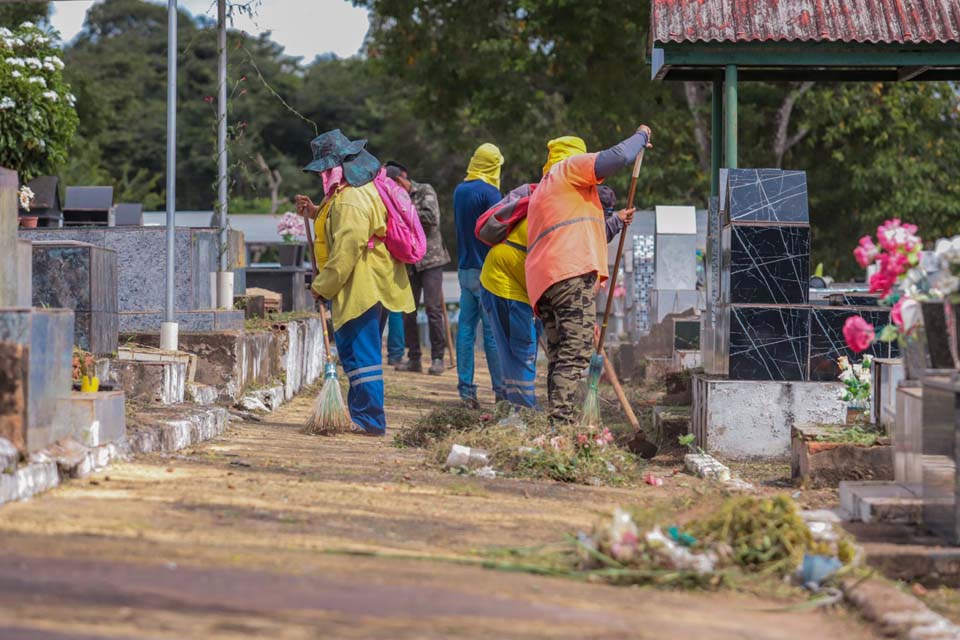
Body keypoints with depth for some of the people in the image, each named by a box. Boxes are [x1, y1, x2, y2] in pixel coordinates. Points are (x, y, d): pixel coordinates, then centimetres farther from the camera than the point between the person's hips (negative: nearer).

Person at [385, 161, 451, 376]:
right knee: (408, 311, 4)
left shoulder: (425, 191, 0)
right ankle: (413, 358, 12)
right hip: (407, 262, 5)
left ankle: (437, 358, -3)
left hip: (430, 259, -5)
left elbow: (431, 217, -15)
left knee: (433, 308, -8)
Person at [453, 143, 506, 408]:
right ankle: (501, 389, -1)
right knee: (493, 331, -4)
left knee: (466, 327, 6)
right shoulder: (489, 193, -13)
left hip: (464, 269, 7)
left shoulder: (459, 190, 11)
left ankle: (466, 388, 5)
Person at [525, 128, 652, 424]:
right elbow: (617, 157, -5)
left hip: (542, 279, 9)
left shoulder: (541, 190, 36)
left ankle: (558, 425, -2)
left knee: (560, 358, 5)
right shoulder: (569, 167, 10)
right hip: (571, 272, -9)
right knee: (576, 353, -16)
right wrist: (641, 136, 11)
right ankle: (562, 423, -26)